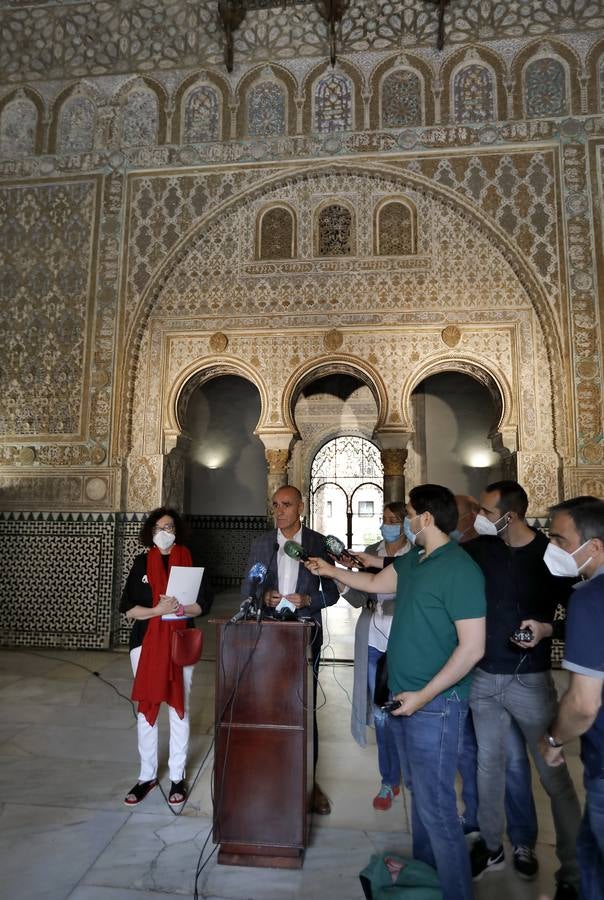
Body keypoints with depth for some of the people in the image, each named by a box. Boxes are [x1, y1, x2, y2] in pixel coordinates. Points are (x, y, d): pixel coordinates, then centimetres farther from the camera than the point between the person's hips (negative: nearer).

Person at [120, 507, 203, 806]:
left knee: (179, 708, 6)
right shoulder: (141, 562, 1)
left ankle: (177, 776, 20)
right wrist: (157, 610, -18)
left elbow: (200, 606, 1)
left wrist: (180, 608, -19)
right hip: (146, 642, 1)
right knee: (146, 708, 9)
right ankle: (147, 775, 24)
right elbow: (128, 609, -2)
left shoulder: (187, 561, -1)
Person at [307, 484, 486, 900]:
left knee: (435, 806, 0)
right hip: (405, 697, 9)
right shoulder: (412, 560, 6)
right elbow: (375, 582, 24)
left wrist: (424, 695, -20)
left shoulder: (459, 569, -20)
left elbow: (473, 647, -22)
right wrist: (331, 571, 27)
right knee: (418, 790, 22)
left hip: (434, 705, -9)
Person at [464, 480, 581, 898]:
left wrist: (547, 629, -21)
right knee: (489, 766, 17)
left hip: (530, 681, -3)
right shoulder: (478, 548, -3)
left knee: (555, 777, 5)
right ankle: (492, 847, 37)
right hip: (484, 677, 4)